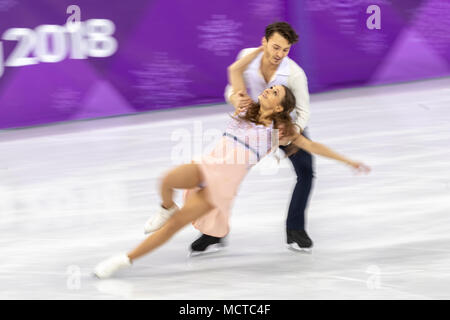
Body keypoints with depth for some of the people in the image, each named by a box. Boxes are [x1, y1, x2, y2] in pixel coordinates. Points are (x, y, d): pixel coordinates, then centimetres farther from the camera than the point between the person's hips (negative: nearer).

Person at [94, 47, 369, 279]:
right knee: (168, 180, -32)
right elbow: (235, 70, 11)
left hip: (224, 185, -2)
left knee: (174, 226, -11)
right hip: (207, 167, 2)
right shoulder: (247, 109, 12)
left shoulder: (280, 130, 7)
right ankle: (168, 208, 2)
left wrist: (348, 161, 15)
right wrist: (263, 49, 12)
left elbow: (311, 146, 13)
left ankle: (126, 259, -4)